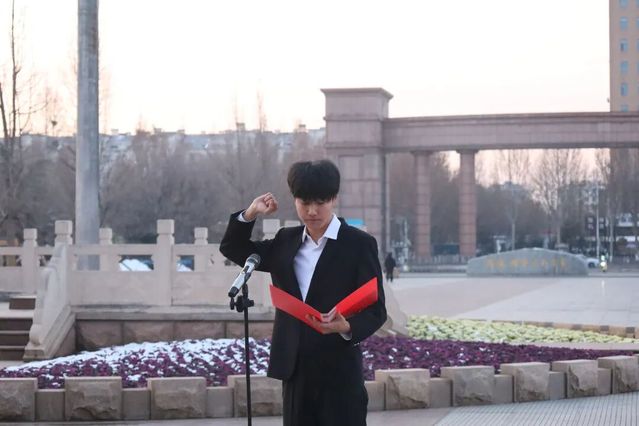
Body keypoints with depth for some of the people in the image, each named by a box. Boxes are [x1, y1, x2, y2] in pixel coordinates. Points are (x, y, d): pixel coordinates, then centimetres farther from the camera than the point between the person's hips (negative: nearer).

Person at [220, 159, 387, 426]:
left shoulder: (359, 244, -5)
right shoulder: (286, 241, 12)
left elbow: (375, 310, -8)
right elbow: (233, 249, 22)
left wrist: (347, 327, -28)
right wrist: (250, 214, 6)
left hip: (340, 372, -5)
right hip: (296, 370, 5)